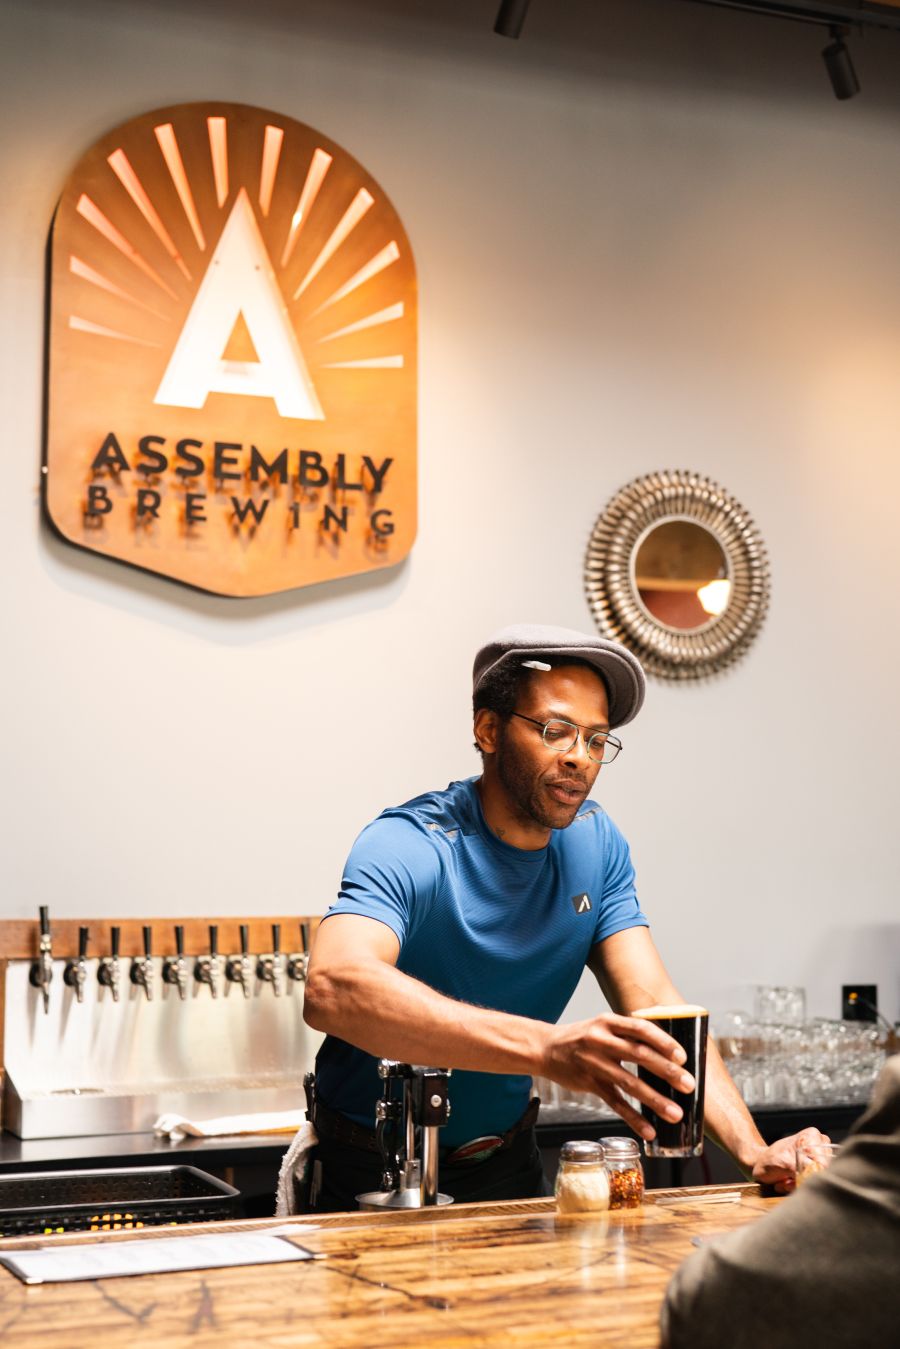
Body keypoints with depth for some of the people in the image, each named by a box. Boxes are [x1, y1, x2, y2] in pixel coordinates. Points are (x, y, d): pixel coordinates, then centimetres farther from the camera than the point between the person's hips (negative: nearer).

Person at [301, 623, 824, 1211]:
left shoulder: (596, 843, -3)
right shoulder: (410, 849, -24)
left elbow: (652, 1006, -9)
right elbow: (332, 988, -42)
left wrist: (754, 1150, -25)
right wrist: (544, 1048, -53)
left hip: (507, 1163, 4)